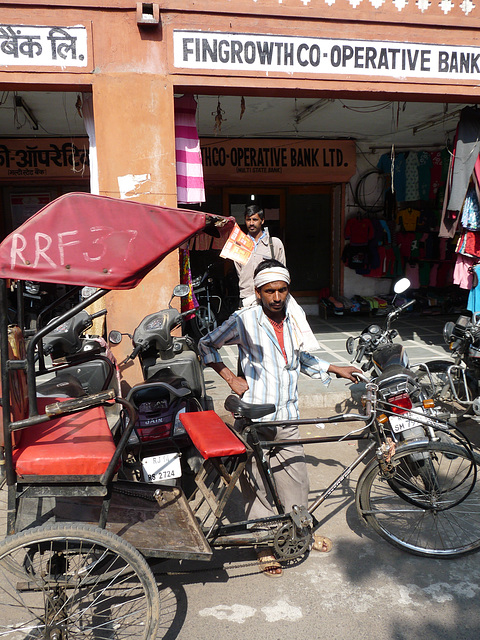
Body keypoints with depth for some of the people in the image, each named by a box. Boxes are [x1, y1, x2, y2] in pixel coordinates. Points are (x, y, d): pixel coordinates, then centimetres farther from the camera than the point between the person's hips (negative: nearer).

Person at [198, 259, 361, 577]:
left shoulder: (295, 318, 4)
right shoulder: (244, 320, -11)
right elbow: (207, 345, 1)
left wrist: (336, 369, 17)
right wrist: (232, 379, -6)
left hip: (287, 419, 4)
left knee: (297, 479, 15)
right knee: (257, 484, 8)